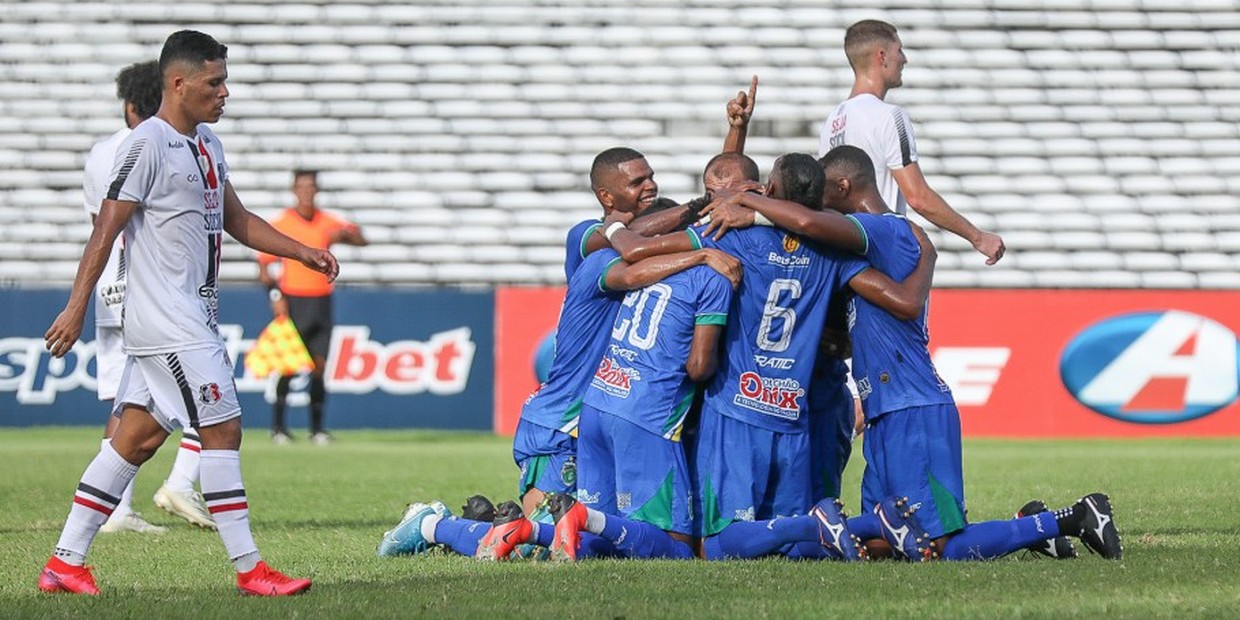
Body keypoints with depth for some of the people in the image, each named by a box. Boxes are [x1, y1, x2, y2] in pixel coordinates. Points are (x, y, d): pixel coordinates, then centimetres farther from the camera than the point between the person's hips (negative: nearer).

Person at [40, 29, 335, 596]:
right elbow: (106, 227, -14)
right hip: (167, 321, -9)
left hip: (193, 316, 9)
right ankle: (249, 569, -4)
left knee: (139, 437, 8)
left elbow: (236, 220, 26)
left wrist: (303, 254, 18)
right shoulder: (148, 145, -13)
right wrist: (77, 307, -17)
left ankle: (65, 563, 10)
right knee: (222, 430, -8)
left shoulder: (207, 144, 16)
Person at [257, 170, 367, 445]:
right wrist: (275, 296, -14)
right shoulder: (280, 224, -3)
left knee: (319, 365, 1)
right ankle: (278, 427, 1)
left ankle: (317, 428, 5)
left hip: (321, 301, 3)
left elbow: (361, 239, 0)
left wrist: (343, 234, -21)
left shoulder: (327, 222, 5)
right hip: (292, 301, -3)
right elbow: (264, 264, -3)